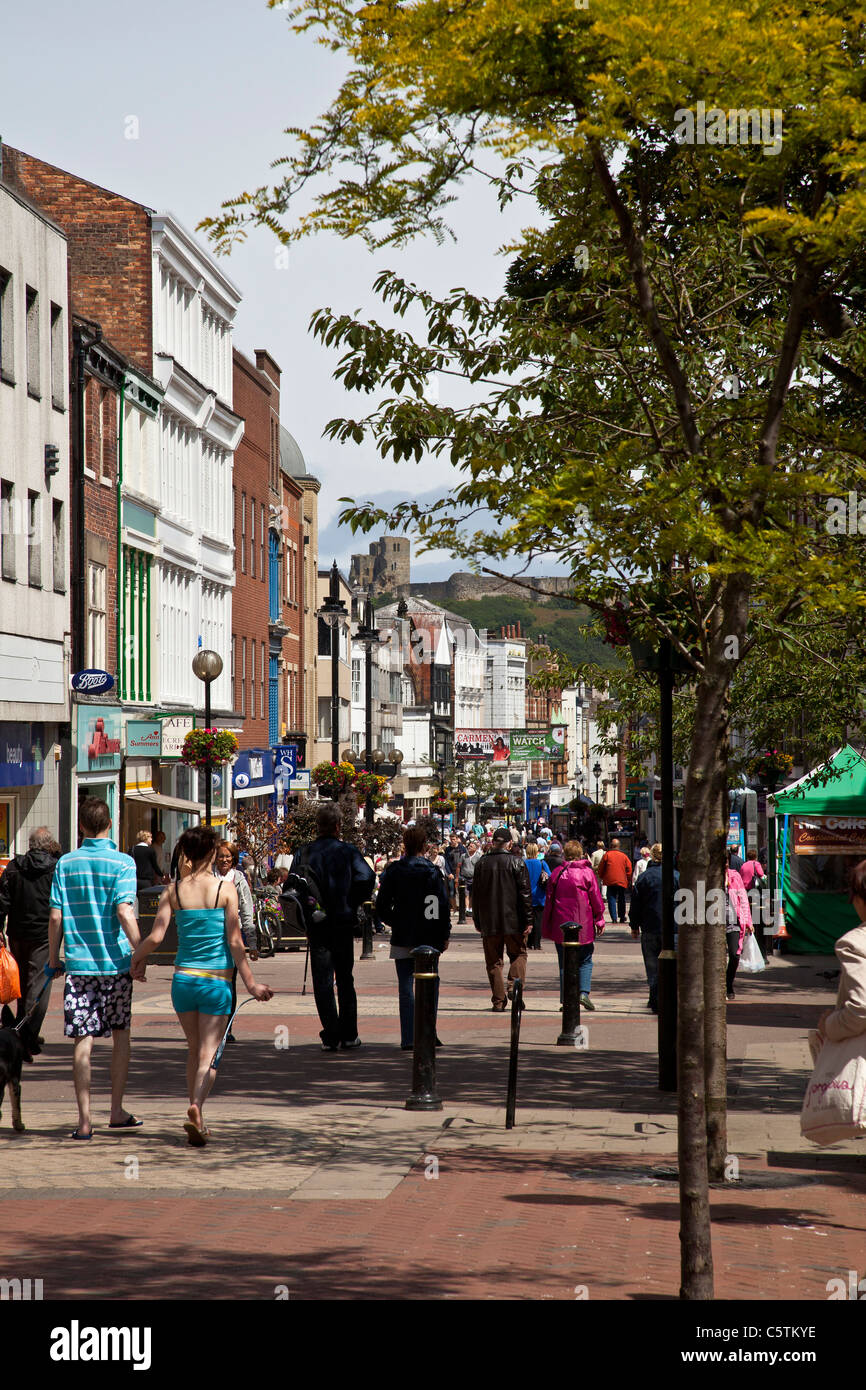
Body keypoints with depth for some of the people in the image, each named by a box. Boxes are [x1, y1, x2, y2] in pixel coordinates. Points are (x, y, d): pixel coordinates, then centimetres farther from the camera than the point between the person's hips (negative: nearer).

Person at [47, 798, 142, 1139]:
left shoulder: (65, 864, 3)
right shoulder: (122, 862, -6)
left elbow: (55, 916, 2)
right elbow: (124, 912, -15)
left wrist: (53, 959, 12)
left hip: (78, 962, 1)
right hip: (115, 961, -1)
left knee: (83, 1040, 1)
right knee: (121, 1034, 14)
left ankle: (84, 1119, -2)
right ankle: (116, 1111, 18)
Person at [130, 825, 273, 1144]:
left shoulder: (174, 890, 0)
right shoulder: (225, 887, -6)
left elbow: (155, 937, -6)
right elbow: (235, 943, -8)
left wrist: (137, 957, 15)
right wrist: (250, 984, -2)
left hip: (183, 979, 3)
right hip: (217, 981, -3)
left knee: (194, 1050, 18)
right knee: (209, 1053, -1)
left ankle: (198, 1122, 19)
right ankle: (196, 1106, -26)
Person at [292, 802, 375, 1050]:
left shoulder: (304, 853, 0)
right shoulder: (348, 851, -5)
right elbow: (367, 878, -16)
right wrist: (355, 903, -1)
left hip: (316, 925, 1)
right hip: (343, 923, 0)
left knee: (322, 981, 3)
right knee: (345, 980, 12)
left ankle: (331, 1036, -4)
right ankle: (349, 1035, 14)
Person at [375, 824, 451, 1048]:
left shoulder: (393, 871, -2)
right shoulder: (433, 872, -3)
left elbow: (382, 906, 0)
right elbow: (444, 906, -4)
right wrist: (444, 935, 3)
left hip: (402, 938, 0)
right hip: (429, 938, 0)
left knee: (405, 988, 2)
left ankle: (408, 1038, -3)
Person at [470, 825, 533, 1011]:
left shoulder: (482, 864, 3)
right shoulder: (517, 863, -6)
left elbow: (475, 894, 8)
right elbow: (525, 893, -8)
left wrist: (477, 921, 16)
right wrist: (528, 920, -3)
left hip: (489, 922, 2)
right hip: (513, 921, -2)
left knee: (494, 961, 7)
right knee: (518, 954, 14)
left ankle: (499, 1000, 5)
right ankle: (514, 985, -9)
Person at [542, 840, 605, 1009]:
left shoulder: (557, 873, 1)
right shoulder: (587, 873, -5)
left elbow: (549, 900, 5)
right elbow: (596, 900, -2)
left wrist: (547, 928, 11)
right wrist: (599, 921, 10)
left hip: (561, 925, 2)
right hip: (584, 926, -2)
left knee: (565, 963, 7)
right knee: (585, 961, 9)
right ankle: (584, 992, -9)